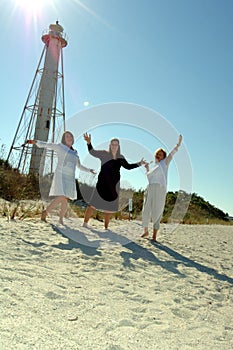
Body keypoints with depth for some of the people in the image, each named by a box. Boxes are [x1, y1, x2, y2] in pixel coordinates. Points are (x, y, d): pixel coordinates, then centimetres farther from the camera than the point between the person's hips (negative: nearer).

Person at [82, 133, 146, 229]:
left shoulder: (120, 158, 9)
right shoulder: (104, 154, -2)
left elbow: (128, 166, 20)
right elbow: (92, 152, -8)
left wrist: (139, 163, 13)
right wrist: (89, 143, -25)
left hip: (113, 185, 4)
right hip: (102, 184, -4)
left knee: (109, 207, 9)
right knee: (94, 204, -5)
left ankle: (106, 227, 20)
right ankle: (85, 222, 7)